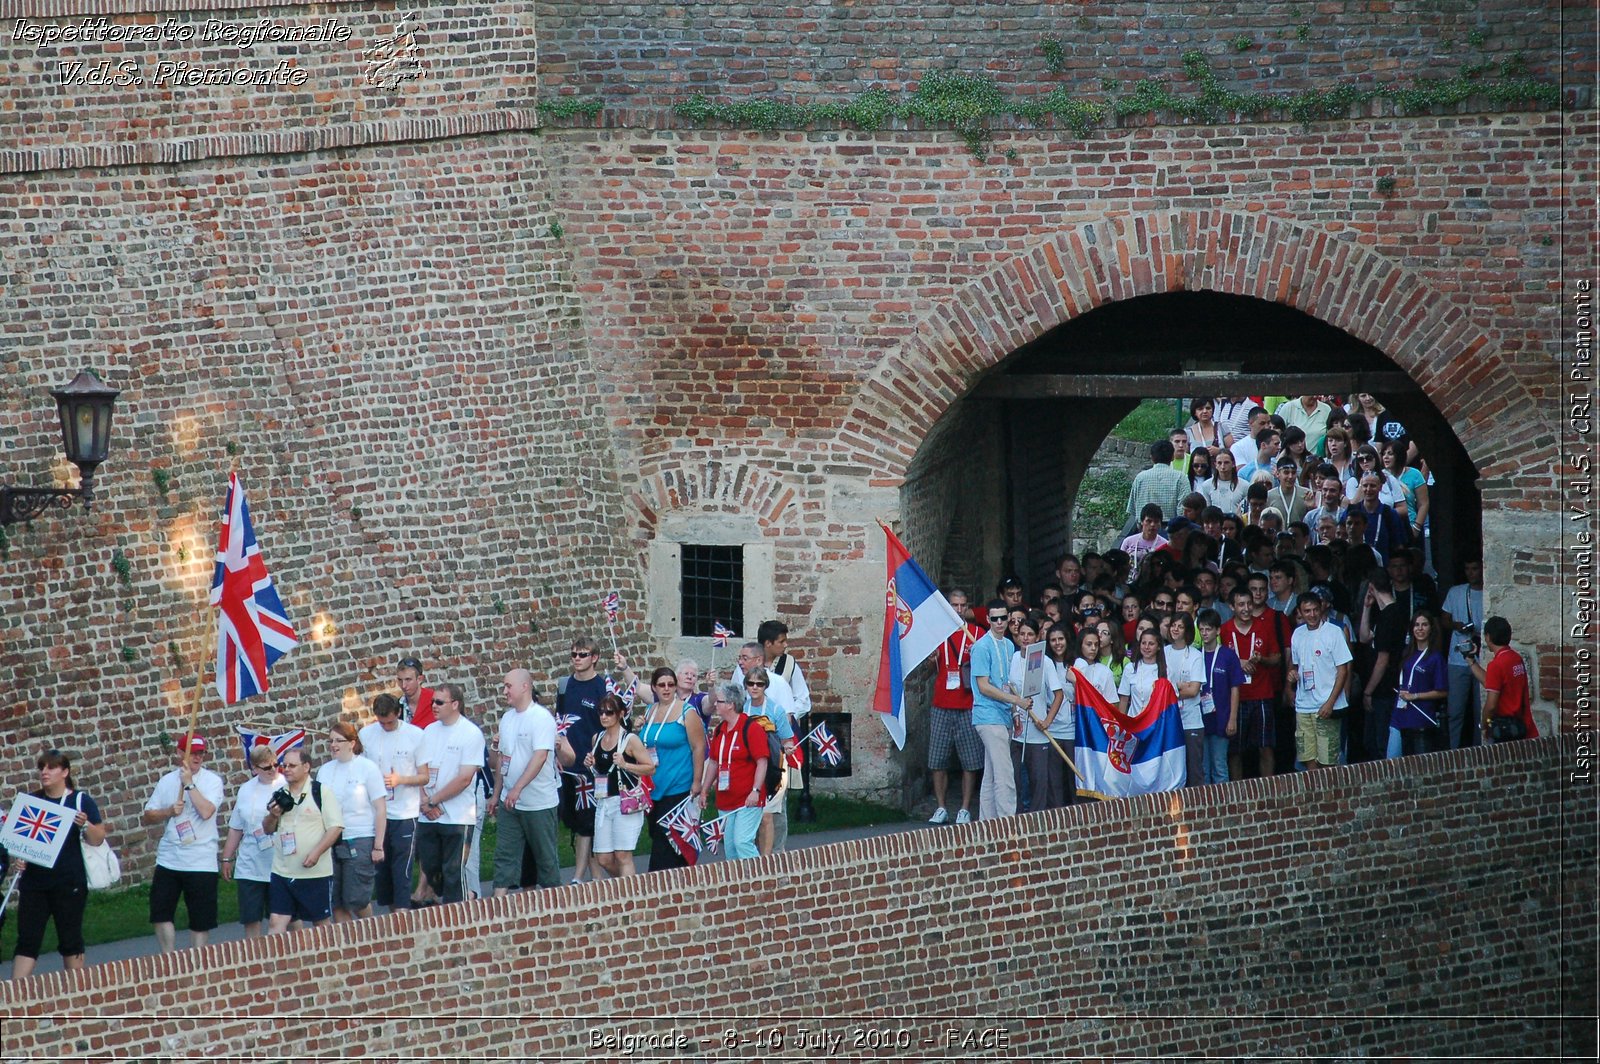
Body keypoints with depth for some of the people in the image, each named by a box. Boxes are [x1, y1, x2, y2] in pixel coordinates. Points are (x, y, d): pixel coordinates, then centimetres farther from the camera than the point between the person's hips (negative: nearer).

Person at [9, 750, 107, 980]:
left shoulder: (81, 801, -1)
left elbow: (98, 839, -2)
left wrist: (85, 825, -22)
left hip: (69, 883, -3)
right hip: (34, 881, 3)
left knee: (70, 940, 6)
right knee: (27, 939, -2)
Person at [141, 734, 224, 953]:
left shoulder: (212, 781, -4)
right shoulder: (167, 781, 7)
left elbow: (206, 811, -20)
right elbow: (148, 816, 8)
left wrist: (189, 783, -16)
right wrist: (169, 811, -10)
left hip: (201, 862, -4)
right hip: (168, 859, 4)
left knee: (200, 920, 3)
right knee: (160, 914, 1)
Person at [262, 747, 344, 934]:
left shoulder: (322, 792, -4)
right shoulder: (280, 795, 12)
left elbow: (335, 827, -9)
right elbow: (268, 829, 19)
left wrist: (316, 852, -20)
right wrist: (273, 815, -3)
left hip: (316, 873, -4)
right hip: (282, 873, 4)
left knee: (321, 922, 7)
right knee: (276, 923, -5)